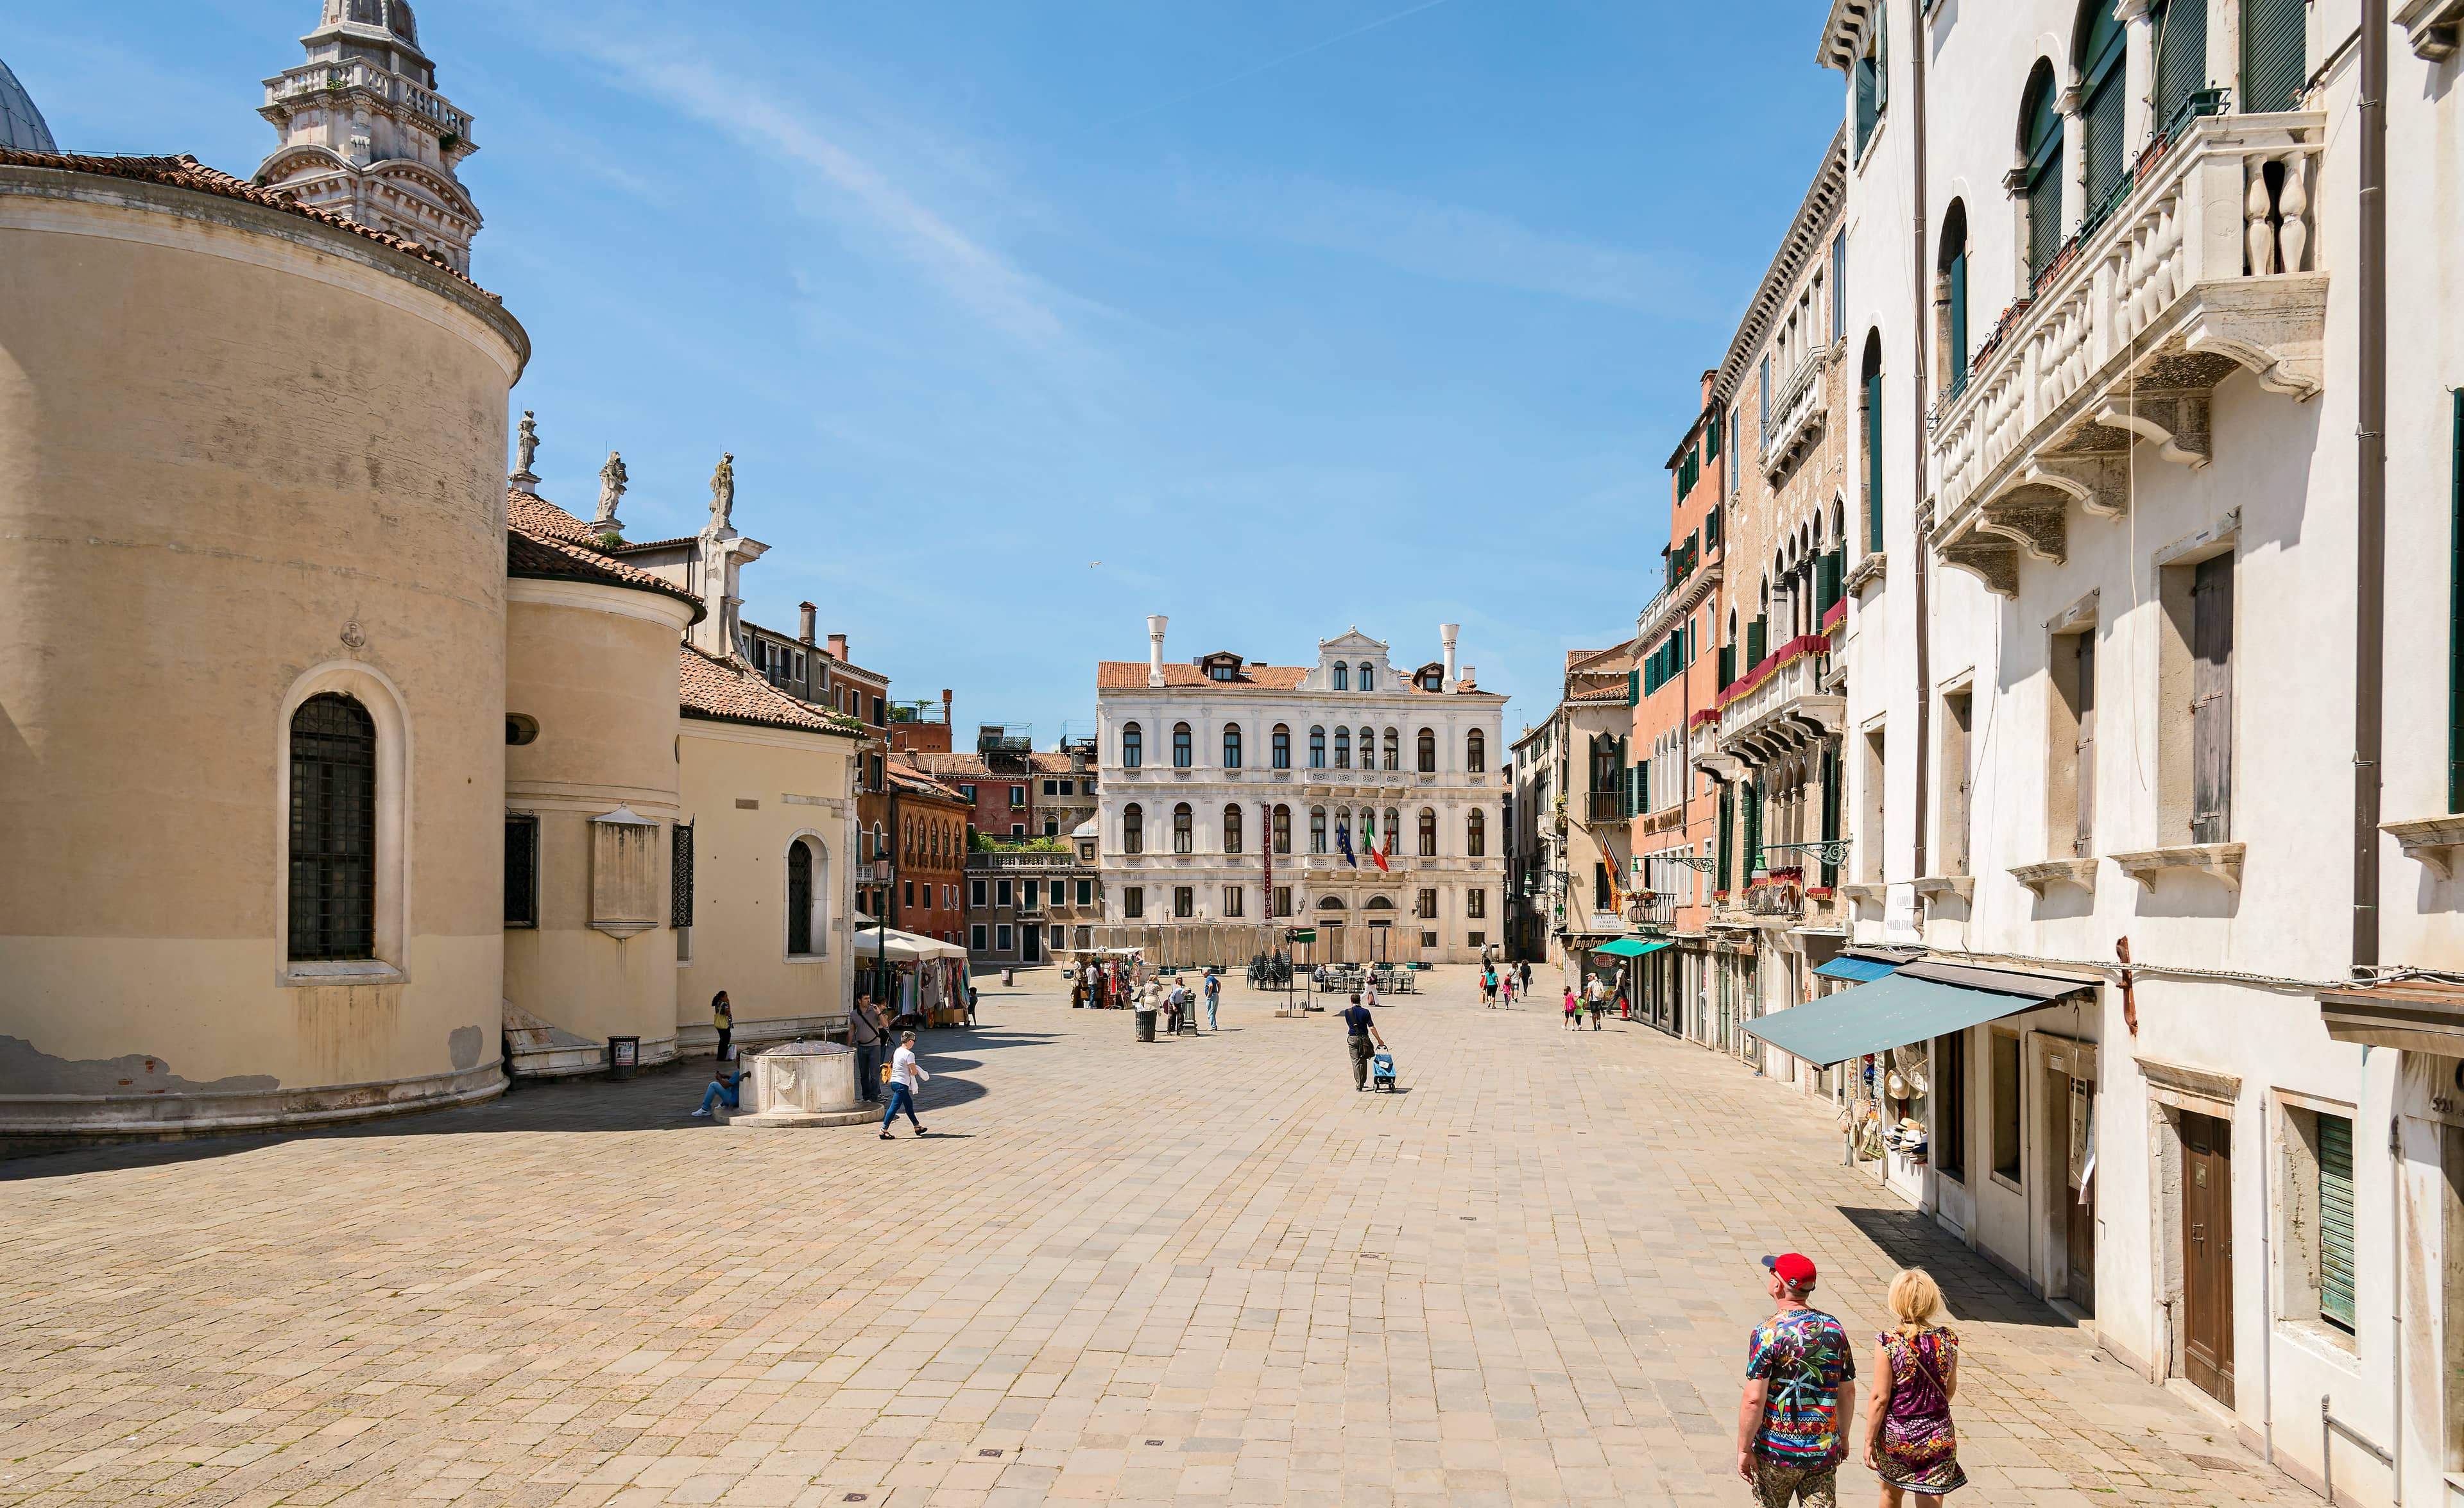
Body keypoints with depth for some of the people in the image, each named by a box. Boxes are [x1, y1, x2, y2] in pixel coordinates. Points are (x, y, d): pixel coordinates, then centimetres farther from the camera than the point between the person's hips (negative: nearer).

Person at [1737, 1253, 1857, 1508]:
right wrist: (1843, 1436, 23)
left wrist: (1743, 1450, -10)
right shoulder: (1834, 1328, -1)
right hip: (1824, 1452, 3)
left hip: (1776, 1451, -3)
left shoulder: (1768, 1332, -16)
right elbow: (1848, 1392, 8)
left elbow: (1754, 1400, -19)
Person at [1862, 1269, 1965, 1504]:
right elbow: (1950, 1390, 7)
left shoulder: (1888, 1342, -17)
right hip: (1938, 1437, 2)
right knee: (1931, 1502, 8)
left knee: (1891, 1493, 23)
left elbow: (1880, 1398, -15)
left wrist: (1869, 1441, -5)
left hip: (1895, 1435, -2)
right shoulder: (1947, 1340, -6)